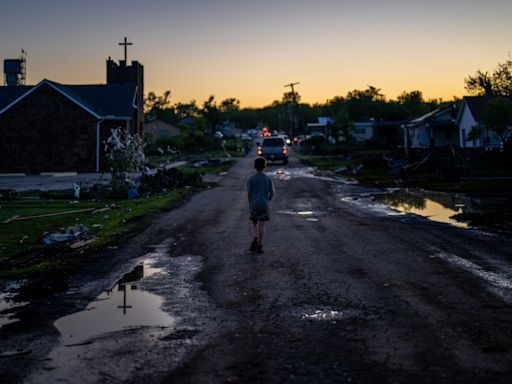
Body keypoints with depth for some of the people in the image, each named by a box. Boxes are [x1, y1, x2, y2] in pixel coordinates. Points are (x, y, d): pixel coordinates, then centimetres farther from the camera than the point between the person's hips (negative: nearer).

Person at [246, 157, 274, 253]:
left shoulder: (251, 179, -4)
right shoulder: (268, 178, 0)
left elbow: (248, 193, -4)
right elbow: (271, 193, 2)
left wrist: (249, 204, 10)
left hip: (254, 205, 0)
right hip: (264, 205, 0)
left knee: (254, 224, 14)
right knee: (261, 225, 4)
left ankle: (255, 239, -9)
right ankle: (259, 246, 3)